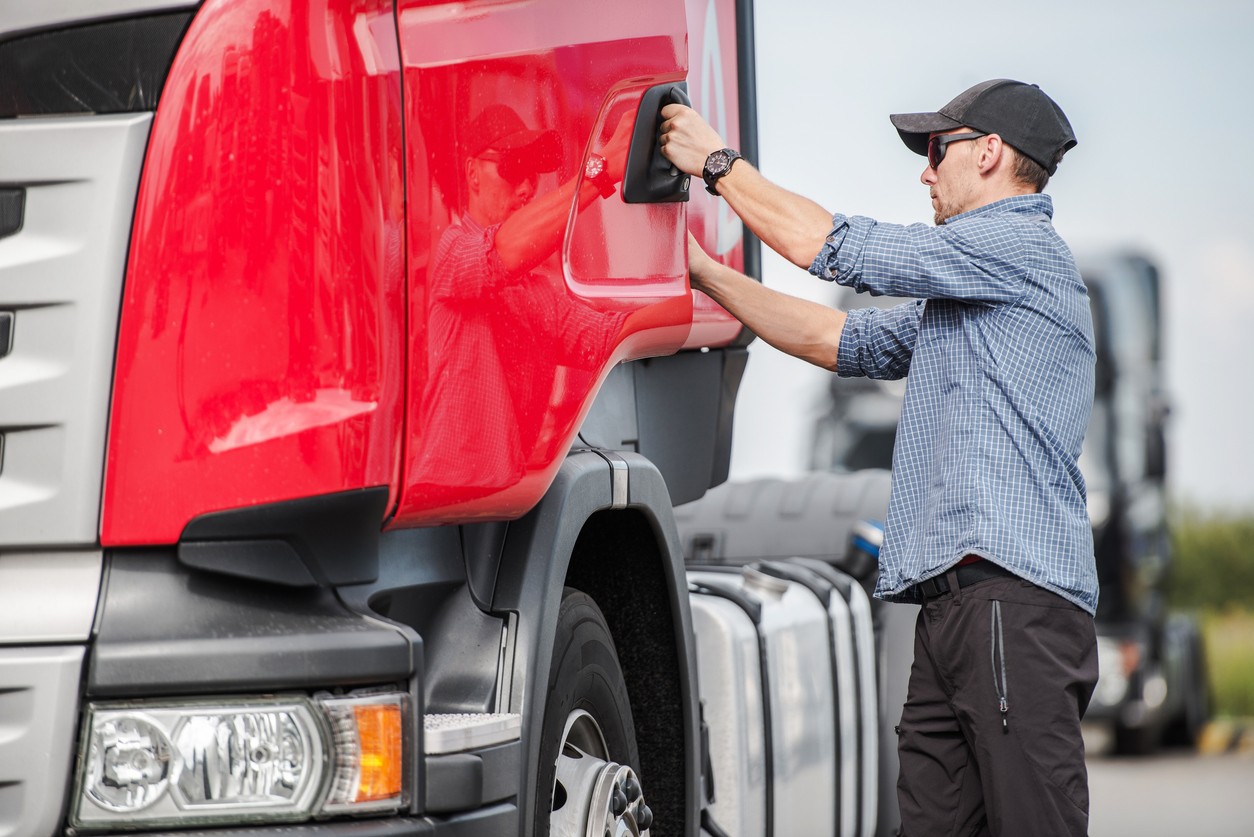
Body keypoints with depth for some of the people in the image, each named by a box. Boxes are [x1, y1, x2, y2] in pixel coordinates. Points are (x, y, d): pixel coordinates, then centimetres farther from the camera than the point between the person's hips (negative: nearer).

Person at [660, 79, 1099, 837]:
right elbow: (837, 340, 31)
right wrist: (707, 275, 28)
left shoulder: (1020, 246, -3)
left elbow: (826, 245, -4)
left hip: (1015, 601, -10)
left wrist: (718, 163, 8)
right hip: (954, 604, 10)